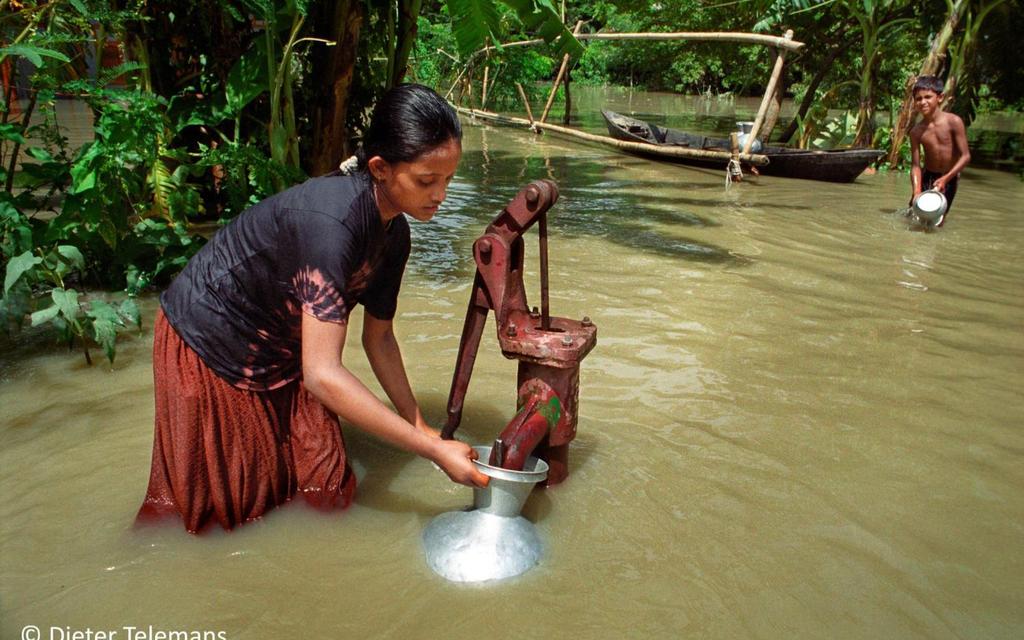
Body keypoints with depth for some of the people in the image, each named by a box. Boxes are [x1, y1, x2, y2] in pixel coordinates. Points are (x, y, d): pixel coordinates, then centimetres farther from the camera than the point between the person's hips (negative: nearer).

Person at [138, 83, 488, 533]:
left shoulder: (394, 232, -11)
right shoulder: (331, 221, -37)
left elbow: (379, 336, 3)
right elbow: (323, 374, -39)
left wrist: (420, 424, 2)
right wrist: (432, 450, -35)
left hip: (283, 350, 7)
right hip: (206, 346, -7)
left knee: (326, 490, 8)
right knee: (217, 499, 10)